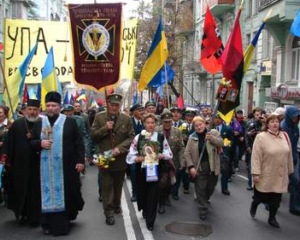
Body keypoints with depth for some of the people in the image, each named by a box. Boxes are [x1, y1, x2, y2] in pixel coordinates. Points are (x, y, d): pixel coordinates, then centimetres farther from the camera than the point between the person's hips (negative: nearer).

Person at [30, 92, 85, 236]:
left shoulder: (70, 122, -2)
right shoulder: (39, 123, 7)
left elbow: (79, 143, -2)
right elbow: (31, 142, 11)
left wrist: (80, 160, -8)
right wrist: (40, 143, -11)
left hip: (66, 166, -2)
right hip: (46, 167, 3)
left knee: (66, 194, 5)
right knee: (49, 194, 7)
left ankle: (66, 219, 27)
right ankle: (50, 224, 17)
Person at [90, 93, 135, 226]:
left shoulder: (126, 119, -1)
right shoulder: (99, 117, -1)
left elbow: (131, 137, -5)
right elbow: (93, 135, -3)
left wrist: (119, 148, -18)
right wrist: (105, 128, -19)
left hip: (120, 158, 2)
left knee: (118, 185, 17)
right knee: (107, 186, 1)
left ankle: (116, 205, 37)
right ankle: (109, 212, 7)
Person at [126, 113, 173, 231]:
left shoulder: (161, 137, 1)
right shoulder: (138, 137, -2)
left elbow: (169, 154, 7)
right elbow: (130, 156, -1)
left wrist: (162, 156, -12)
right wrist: (139, 158, -18)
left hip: (155, 169, 0)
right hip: (141, 170, 0)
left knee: (153, 195, -1)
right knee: (142, 193, 13)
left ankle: (150, 221, 10)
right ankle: (145, 210, 44)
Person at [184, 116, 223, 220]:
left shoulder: (213, 132, 2)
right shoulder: (192, 137, 1)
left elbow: (221, 143, -5)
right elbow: (187, 153, -1)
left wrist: (212, 138, -21)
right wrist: (191, 167, -12)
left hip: (213, 167, 1)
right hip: (199, 168, -1)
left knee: (211, 188, 14)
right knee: (200, 190, 0)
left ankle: (204, 201, 43)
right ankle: (203, 210, 12)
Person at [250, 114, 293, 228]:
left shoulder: (285, 136, 2)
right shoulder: (261, 137, -13)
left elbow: (289, 155, 10)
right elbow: (256, 156, -14)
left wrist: (289, 170, 13)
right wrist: (255, 173, -17)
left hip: (280, 176, 4)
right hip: (266, 175, -4)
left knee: (276, 199, 11)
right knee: (261, 196, 10)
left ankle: (272, 218, 30)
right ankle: (254, 205, 43)